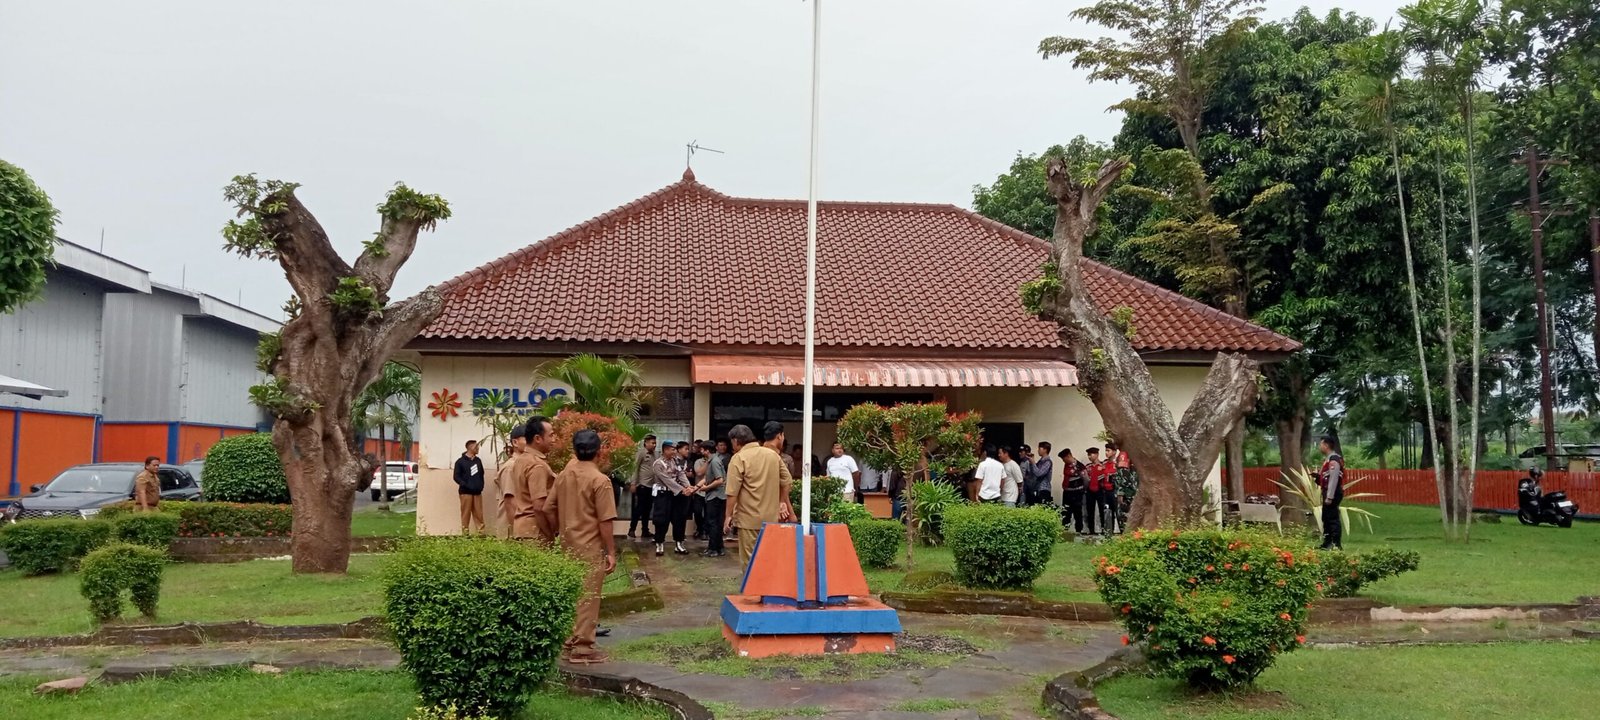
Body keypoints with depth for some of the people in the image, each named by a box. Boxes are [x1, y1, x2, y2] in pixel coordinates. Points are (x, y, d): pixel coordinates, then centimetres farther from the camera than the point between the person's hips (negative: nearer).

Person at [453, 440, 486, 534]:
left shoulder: (478, 460, 15)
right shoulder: (460, 461, 1)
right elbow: (457, 477, -4)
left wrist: (481, 485, 5)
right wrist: (466, 485, -16)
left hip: (477, 492, 4)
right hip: (465, 492, -4)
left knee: (479, 514, 1)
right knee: (466, 514, -3)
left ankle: (481, 533, 1)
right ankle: (465, 534, -2)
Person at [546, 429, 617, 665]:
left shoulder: (562, 476, 4)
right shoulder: (600, 480, -14)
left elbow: (549, 509, 7)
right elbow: (605, 521, -15)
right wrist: (611, 552, -9)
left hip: (568, 546, 6)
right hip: (591, 547, -6)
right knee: (588, 597, 1)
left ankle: (569, 643, 22)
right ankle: (582, 648, 3)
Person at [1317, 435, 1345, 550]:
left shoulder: (1334, 460, -17)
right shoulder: (1330, 459, 15)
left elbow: (1334, 479, -22)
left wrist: (1329, 497, -24)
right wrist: (1317, 475, 7)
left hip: (1332, 494, -11)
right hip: (1328, 493, 11)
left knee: (1333, 519, -8)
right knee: (1326, 518, 16)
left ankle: (1337, 545, -6)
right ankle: (1327, 543, 23)